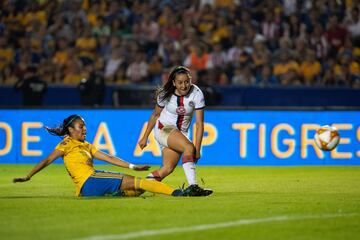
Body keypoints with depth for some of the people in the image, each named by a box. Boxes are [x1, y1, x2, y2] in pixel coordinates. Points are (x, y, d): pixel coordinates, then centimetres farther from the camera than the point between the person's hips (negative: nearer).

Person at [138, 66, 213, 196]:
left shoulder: (196, 94, -14)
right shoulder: (166, 94, -12)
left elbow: (199, 123, -14)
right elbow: (155, 115, 5)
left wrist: (197, 149, -20)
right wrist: (145, 137, 10)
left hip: (181, 133, 3)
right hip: (163, 128, -3)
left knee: (168, 169, -6)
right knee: (189, 147, -30)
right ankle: (192, 187, -39)